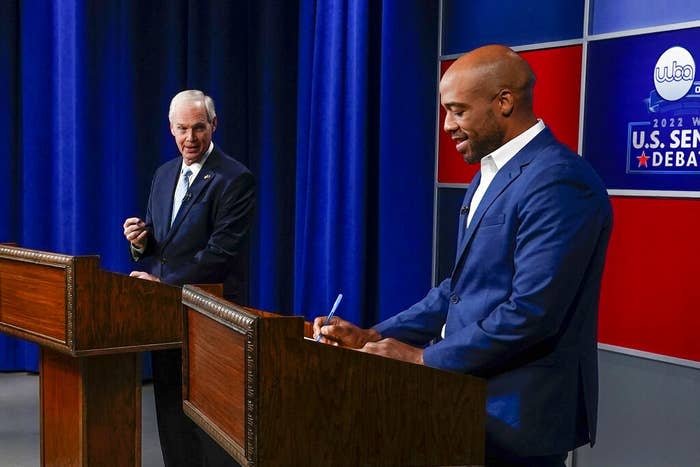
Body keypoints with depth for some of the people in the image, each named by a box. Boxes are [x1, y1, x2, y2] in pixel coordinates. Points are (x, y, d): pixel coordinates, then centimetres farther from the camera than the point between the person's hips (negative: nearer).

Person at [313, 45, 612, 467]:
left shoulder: (559, 180, -19)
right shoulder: (490, 175, 12)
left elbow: (531, 312, -25)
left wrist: (423, 358, -17)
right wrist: (374, 337, 4)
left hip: (517, 412, -8)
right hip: (474, 397, 8)